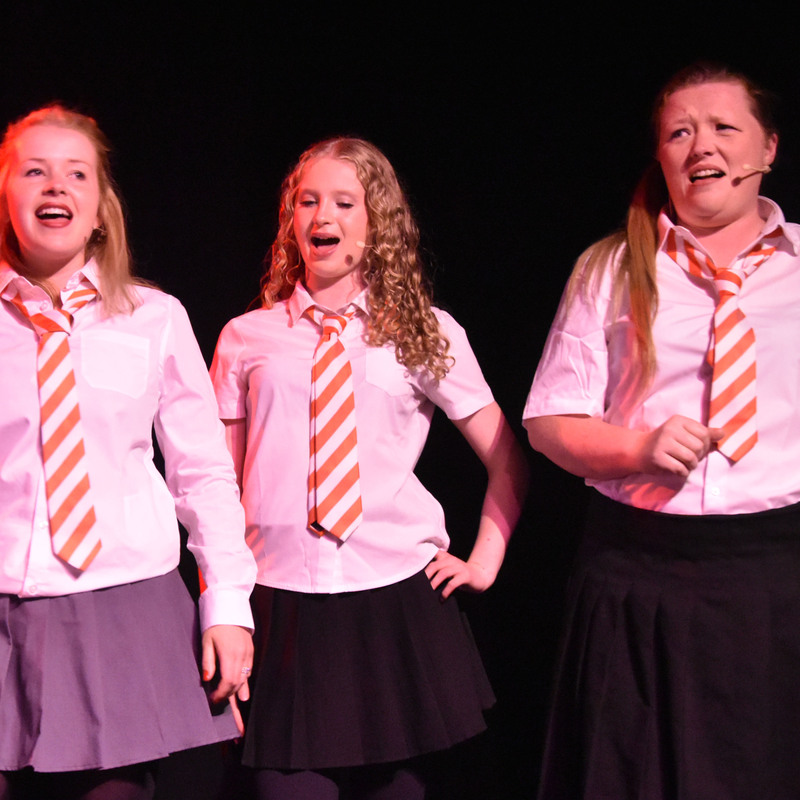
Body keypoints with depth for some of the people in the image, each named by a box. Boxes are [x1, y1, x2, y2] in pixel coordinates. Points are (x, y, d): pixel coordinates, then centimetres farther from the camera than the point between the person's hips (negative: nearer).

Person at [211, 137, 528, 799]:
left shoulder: (427, 333, 8)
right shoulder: (247, 338, 9)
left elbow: (506, 458, 14)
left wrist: (484, 562, 6)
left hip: (397, 598, 0)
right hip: (281, 601, 0)